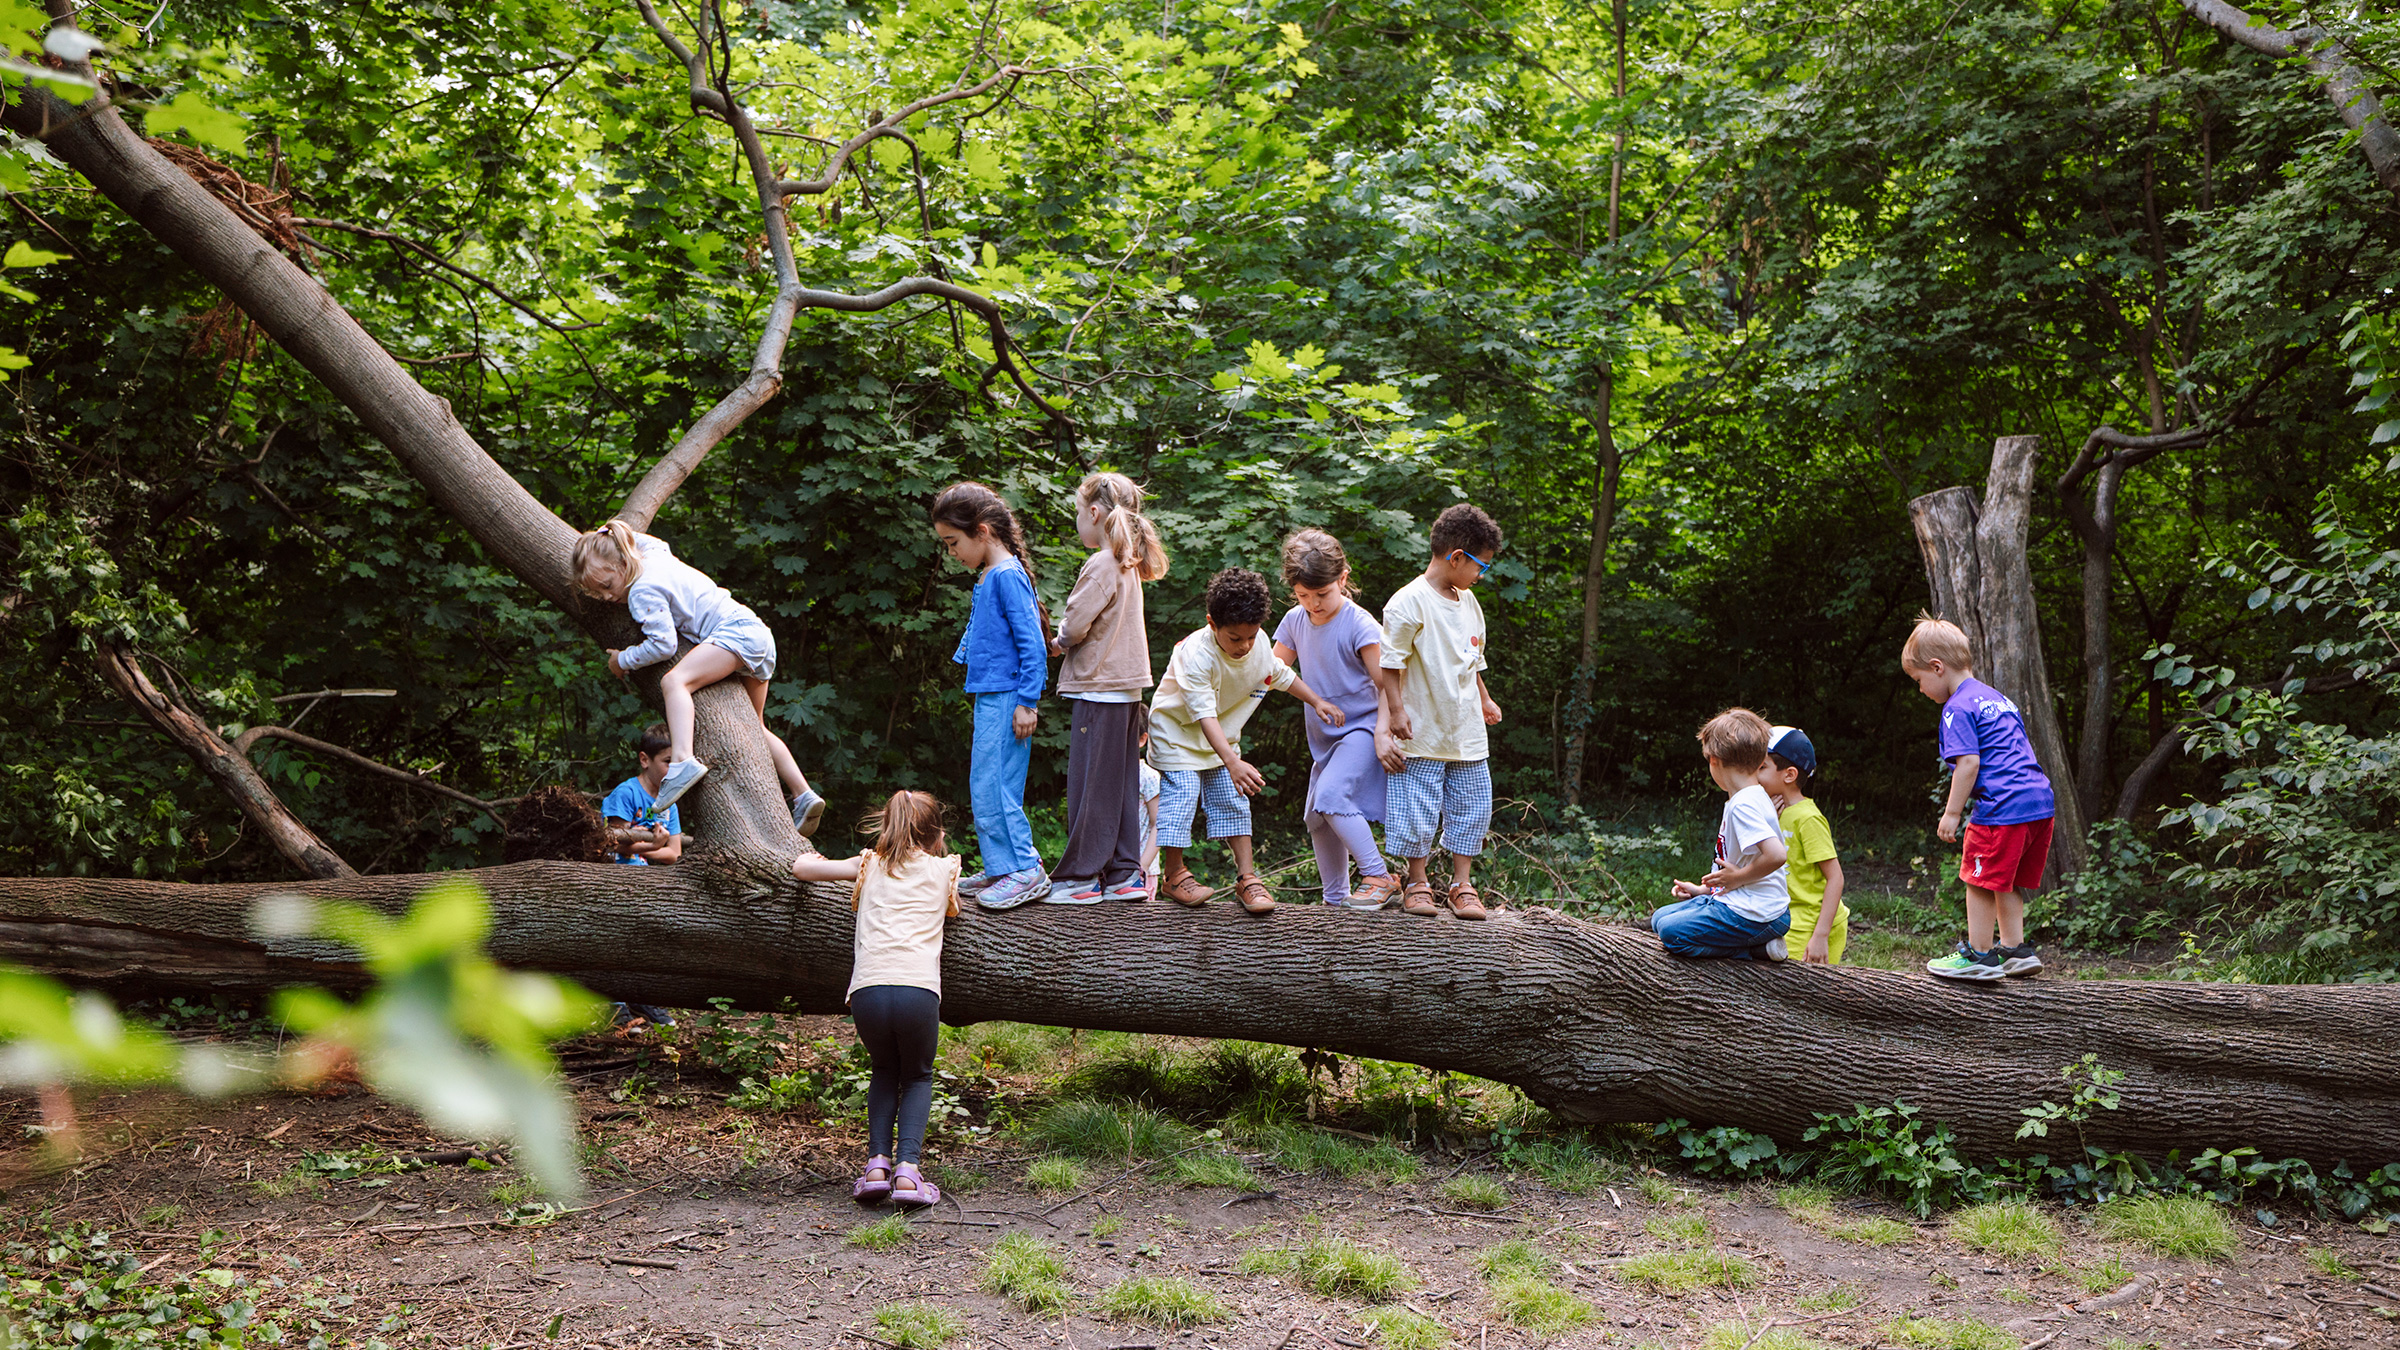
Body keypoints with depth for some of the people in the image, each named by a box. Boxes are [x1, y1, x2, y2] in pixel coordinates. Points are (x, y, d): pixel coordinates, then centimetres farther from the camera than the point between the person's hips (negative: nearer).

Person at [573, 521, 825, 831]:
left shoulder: (642, 591, -12)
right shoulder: (655, 553, 15)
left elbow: (663, 645, -16)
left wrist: (622, 660, -3)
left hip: (735, 631, -11)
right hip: (759, 632, 11)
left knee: (674, 681, -27)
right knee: (755, 728, 19)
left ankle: (683, 760, -46)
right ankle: (804, 796, 14)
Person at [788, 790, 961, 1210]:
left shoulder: (870, 865, 21)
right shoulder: (943, 869, 20)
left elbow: (801, 866, 29)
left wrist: (811, 859, 51)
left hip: (868, 990, 1)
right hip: (919, 990, -1)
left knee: (885, 1071, 29)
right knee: (917, 1076, 22)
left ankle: (877, 1161, 9)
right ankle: (907, 1167, -1)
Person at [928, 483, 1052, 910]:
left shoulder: (1008, 576, -14)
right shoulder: (986, 578, 15)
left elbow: (1032, 643, -17)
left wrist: (1027, 703, -19)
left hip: (1005, 697, -10)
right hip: (988, 697, 10)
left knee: (992, 788, -10)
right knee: (985, 787, 12)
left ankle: (1026, 872, -6)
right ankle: (1001, 869, 18)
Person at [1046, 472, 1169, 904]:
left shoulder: (1101, 565, -15)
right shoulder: (1129, 566, 13)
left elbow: (1075, 626, -16)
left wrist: (1057, 643, 4)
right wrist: (1067, 642, 7)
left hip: (1098, 690, -9)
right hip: (1126, 689, 9)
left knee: (1090, 785, -3)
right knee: (1120, 784, 11)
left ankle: (1080, 877, 1)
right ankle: (1124, 873, 13)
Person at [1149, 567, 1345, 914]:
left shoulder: (1259, 645, -14)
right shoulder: (1196, 655, -35)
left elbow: (1282, 675, 9)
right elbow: (1204, 715, -41)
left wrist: (1317, 702, 4)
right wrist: (1233, 763, -50)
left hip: (1221, 735, 6)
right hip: (1177, 730, -6)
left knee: (1233, 800, 0)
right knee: (1181, 795, -13)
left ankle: (1246, 876, 6)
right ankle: (1173, 874, 3)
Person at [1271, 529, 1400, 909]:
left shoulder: (1360, 625, -16)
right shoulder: (1295, 621, 4)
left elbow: (1386, 685, -15)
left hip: (1361, 728, -8)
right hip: (1325, 736, 8)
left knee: (1331, 796, -26)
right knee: (1317, 819, 9)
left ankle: (1379, 877, -19)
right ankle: (1335, 899, 21)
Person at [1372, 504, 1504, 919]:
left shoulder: (1468, 601, 12)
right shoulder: (1409, 602, -13)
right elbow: (1390, 661, -12)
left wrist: (1484, 701, 29)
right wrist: (1396, 709, -16)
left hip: (1467, 729, 7)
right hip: (1423, 730, -7)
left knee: (1471, 806, 7)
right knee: (1418, 808, -1)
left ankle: (1462, 884, 16)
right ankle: (1417, 884, 12)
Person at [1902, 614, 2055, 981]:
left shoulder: (1958, 708, -8)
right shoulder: (1995, 697, 22)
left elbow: (1969, 762, -17)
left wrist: (1952, 813, -11)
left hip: (2002, 807, -9)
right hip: (2041, 801, 9)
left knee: (1980, 881, 1)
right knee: (2007, 883, 18)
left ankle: (1979, 955, 5)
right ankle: (2015, 949, 20)